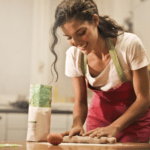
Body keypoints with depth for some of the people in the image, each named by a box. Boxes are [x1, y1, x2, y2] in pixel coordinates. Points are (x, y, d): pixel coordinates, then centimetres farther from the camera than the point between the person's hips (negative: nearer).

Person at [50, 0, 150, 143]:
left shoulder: (130, 44, -27)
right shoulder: (74, 55, -15)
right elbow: (80, 102, -5)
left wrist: (114, 128, -31)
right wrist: (77, 124, -26)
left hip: (135, 116, -2)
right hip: (100, 114, 3)